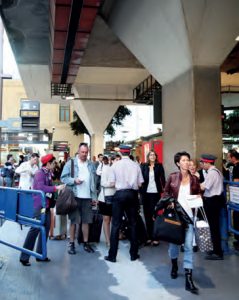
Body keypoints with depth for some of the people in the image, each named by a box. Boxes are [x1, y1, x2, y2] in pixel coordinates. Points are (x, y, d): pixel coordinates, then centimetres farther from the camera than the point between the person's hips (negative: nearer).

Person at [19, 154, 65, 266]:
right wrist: (56, 188, -23)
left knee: (46, 228, 11)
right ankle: (24, 257, 1)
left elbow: (47, 186, 9)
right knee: (35, 228, -8)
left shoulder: (48, 173, 12)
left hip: (46, 204, 9)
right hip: (39, 204, -9)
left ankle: (40, 254, 22)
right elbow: (41, 187, -26)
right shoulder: (40, 173, -13)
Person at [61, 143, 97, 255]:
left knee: (86, 221, 8)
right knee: (74, 221, 4)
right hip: (75, 196, -3)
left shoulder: (91, 164, 10)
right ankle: (71, 243, 15)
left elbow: (94, 181, 11)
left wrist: (94, 196, 8)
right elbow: (63, 178, -4)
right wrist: (74, 180, -20)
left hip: (87, 197, 3)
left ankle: (86, 243, 19)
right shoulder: (70, 163, -1)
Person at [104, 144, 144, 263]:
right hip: (133, 194, 2)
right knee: (133, 224, 12)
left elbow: (112, 183, -5)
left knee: (116, 224, 3)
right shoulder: (136, 165, -1)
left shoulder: (115, 165, -4)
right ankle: (133, 254, 20)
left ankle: (112, 255, 7)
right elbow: (140, 183, 0)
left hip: (120, 194, -2)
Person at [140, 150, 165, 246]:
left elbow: (162, 178, 0)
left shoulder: (159, 166, 2)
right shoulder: (144, 166, 4)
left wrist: (164, 189, -10)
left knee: (154, 214, -2)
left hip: (155, 192, -2)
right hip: (145, 193, 2)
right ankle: (149, 237, 15)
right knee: (147, 215, 6)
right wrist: (140, 190, -1)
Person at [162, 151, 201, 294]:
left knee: (189, 245, -5)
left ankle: (189, 278, 0)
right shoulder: (172, 177, -1)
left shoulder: (194, 179, 3)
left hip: (189, 214, 0)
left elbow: (198, 195, 15)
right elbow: (165, 192, 7)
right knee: (174, 240, 15)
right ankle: (174, 265, 43)